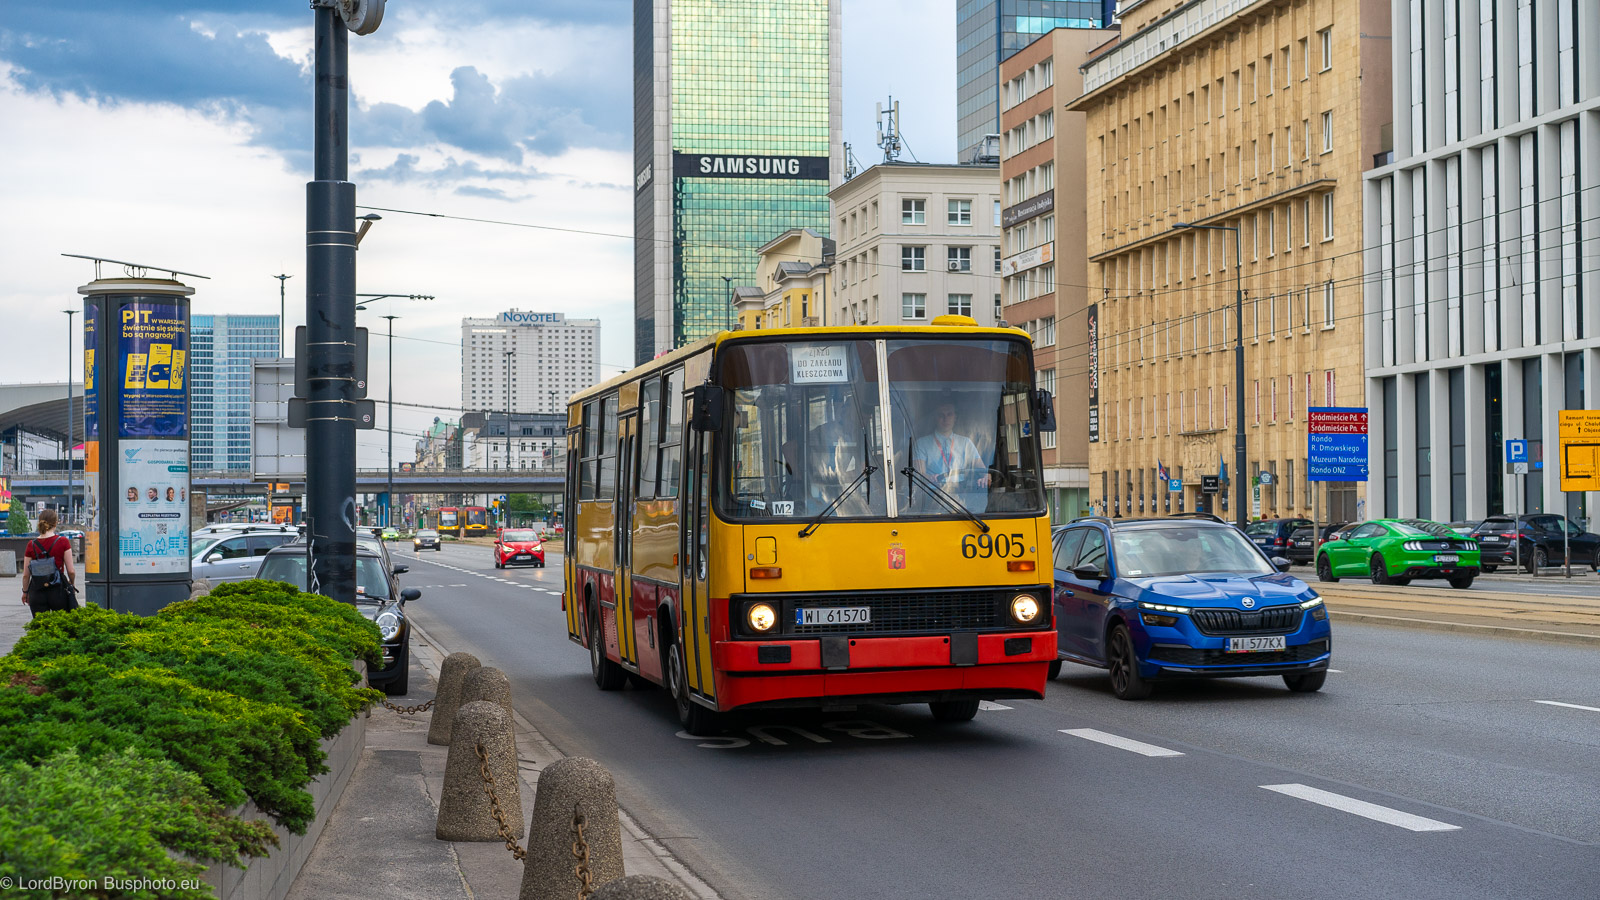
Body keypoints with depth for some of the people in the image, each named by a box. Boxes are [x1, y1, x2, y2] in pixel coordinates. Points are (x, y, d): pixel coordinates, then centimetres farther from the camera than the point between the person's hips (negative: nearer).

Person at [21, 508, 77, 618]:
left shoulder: (32, 545, 0)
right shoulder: (63, 542, -6)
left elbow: (26, 574, 4)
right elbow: (71, 571, -6)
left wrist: (25, 591, 20)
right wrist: (72, 584, 14)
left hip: (37, 593, 2)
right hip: (58, 590, -2)